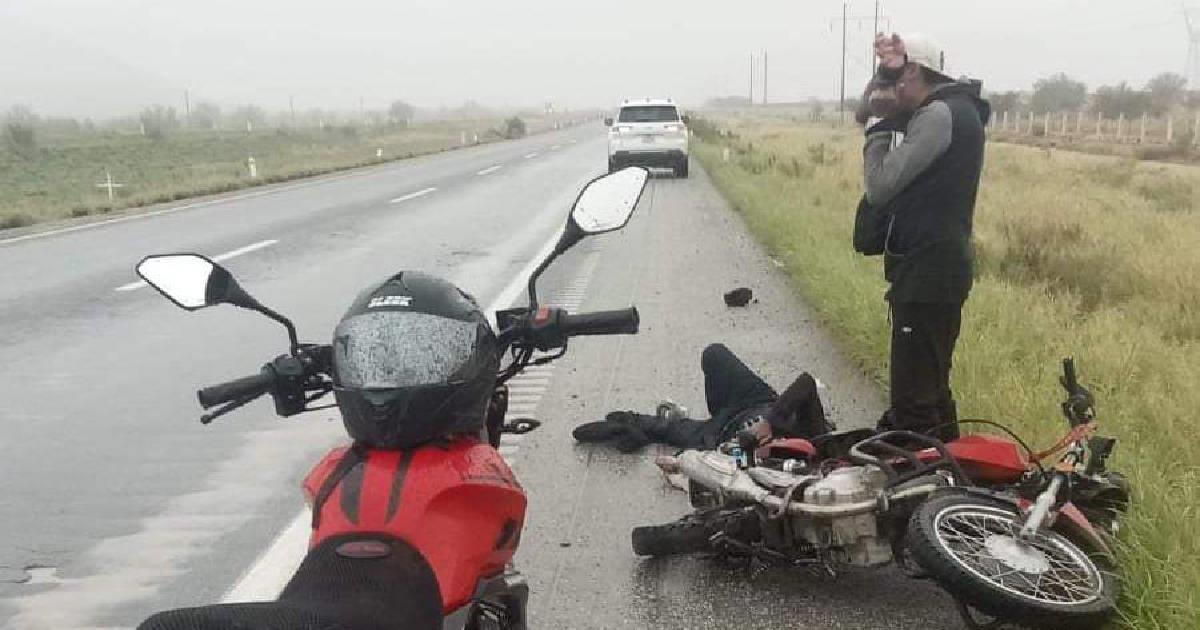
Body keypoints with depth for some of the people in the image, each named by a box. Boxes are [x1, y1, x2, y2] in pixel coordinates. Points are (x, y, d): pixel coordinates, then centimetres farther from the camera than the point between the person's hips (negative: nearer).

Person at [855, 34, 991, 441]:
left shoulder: (940, 114, -15)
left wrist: (879, 129, -5)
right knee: (931, 385, 20)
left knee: (914, 396, -10)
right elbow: (871, 103, 23)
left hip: (927, 273, -11)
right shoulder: (952, 108, 16)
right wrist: (885, 70, 5)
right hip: (934, 268, 11)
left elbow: (880, 187, -18)